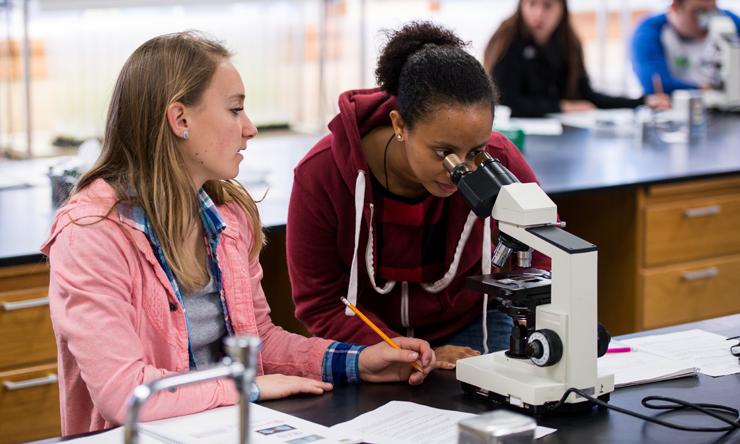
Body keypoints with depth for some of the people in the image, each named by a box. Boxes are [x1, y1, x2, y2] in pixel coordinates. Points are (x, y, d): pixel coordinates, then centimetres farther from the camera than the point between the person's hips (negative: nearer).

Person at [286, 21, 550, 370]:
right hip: (367, 337, 0)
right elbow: (319, 305, -16)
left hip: (468, 327, 0)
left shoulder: (500, 164, -24)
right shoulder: (321, 173, -25)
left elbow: (543, 276, -6)